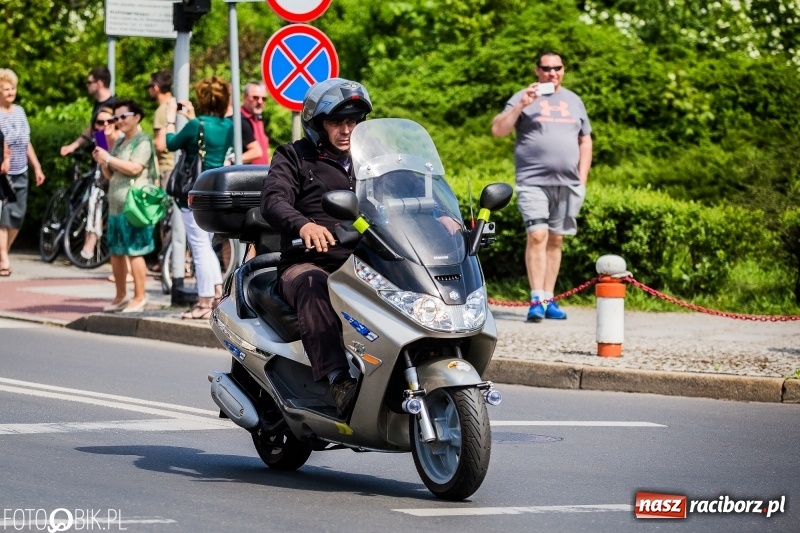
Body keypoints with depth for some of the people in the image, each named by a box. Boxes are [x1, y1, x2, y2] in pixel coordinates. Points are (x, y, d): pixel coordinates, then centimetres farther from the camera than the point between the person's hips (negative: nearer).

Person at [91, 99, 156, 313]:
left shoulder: (143, 142, -6)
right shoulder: (119, 143, 20)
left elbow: (134, 168, -20)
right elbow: (110, 175, 23)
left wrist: (109, 159, -12)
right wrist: (102, 163, 4)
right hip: (116, 206, 9)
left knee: (134, 252, -8)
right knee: (116, 252, 12)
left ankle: (139, 297, -2)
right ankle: (121, 296, 22)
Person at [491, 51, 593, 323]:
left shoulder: (573, 101, 16)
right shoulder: (524, 98, 3)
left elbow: (585, 141, 20)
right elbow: (498, 129, -6)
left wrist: (582, 178, 11)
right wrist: (521, 106, -17)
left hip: (568, 184, 4)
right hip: (533, 181, -4)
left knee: (555, 240, 7)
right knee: (537, 236, -15)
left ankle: (549, 300, 10)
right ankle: (536, 300, -16)